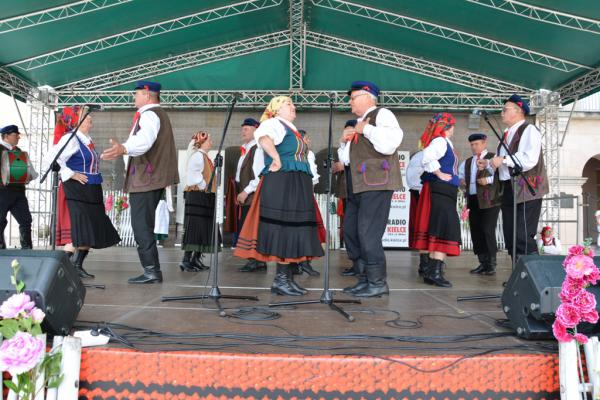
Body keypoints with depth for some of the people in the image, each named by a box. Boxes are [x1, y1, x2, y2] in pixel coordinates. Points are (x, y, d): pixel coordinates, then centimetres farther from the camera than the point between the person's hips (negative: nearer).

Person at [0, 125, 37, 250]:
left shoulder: (19, 152, 18)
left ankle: (27, 249, 3)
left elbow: (31, 171, 16)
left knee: (26, 220, -2)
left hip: (18, 191, 5)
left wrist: (28, 176, -4)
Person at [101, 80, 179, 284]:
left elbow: (144, 140, -34)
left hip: (145, 179, -11)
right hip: (153, 179, 11)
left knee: (141, 226, -9)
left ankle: (152, 271, -8)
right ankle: (152, 270, 19)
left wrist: (124, 149, -52)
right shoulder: (160, 114, 21)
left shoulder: (149, 114, -12)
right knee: (145, 226, 15)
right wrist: (124, 149, 54)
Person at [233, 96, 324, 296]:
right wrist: (276, 159, -25)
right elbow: (263, 137, -28)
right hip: (281, 184, -10)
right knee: (283, 229, -9)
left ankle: (287, 276, 14)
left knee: (294, 230, 8)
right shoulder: (274, 124, -5)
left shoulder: (293, 130, 25)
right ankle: (280, 279, -4)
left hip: (297, 186, 10)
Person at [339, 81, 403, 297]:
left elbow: (390, 142, -23)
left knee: (368, 233, -11)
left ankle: (378, 282, -1)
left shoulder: (382, 114, -3)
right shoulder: (358, 123, 22)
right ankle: (364, 279, 19)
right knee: (350, 232, 11)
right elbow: (345, 158, 28)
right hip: (358, 187, 10)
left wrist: (365, 129, -12)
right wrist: (344, 140, 10)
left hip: (376, 184, -10)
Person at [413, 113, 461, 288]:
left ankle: (431, 270, 15)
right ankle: (435, 272, -15)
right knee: (445, 229, -13)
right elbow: (427, 158, -28)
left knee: (437, 231, 10)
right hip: (441, 190, -10)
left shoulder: (444, 142, 19)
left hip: (443, 192, 10)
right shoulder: (440, 141, -11)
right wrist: (440, 174, -18)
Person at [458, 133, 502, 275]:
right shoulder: (467, 162, 21)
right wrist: (461, 181, 11)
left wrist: (489, 180, -19)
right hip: (473, 200, 7)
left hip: (489, 200, -7)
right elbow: (458, 175, 32)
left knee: (488, 231, -10)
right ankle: (483, 263, 16)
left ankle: (491, 264, -2)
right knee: (475, 232, 7)